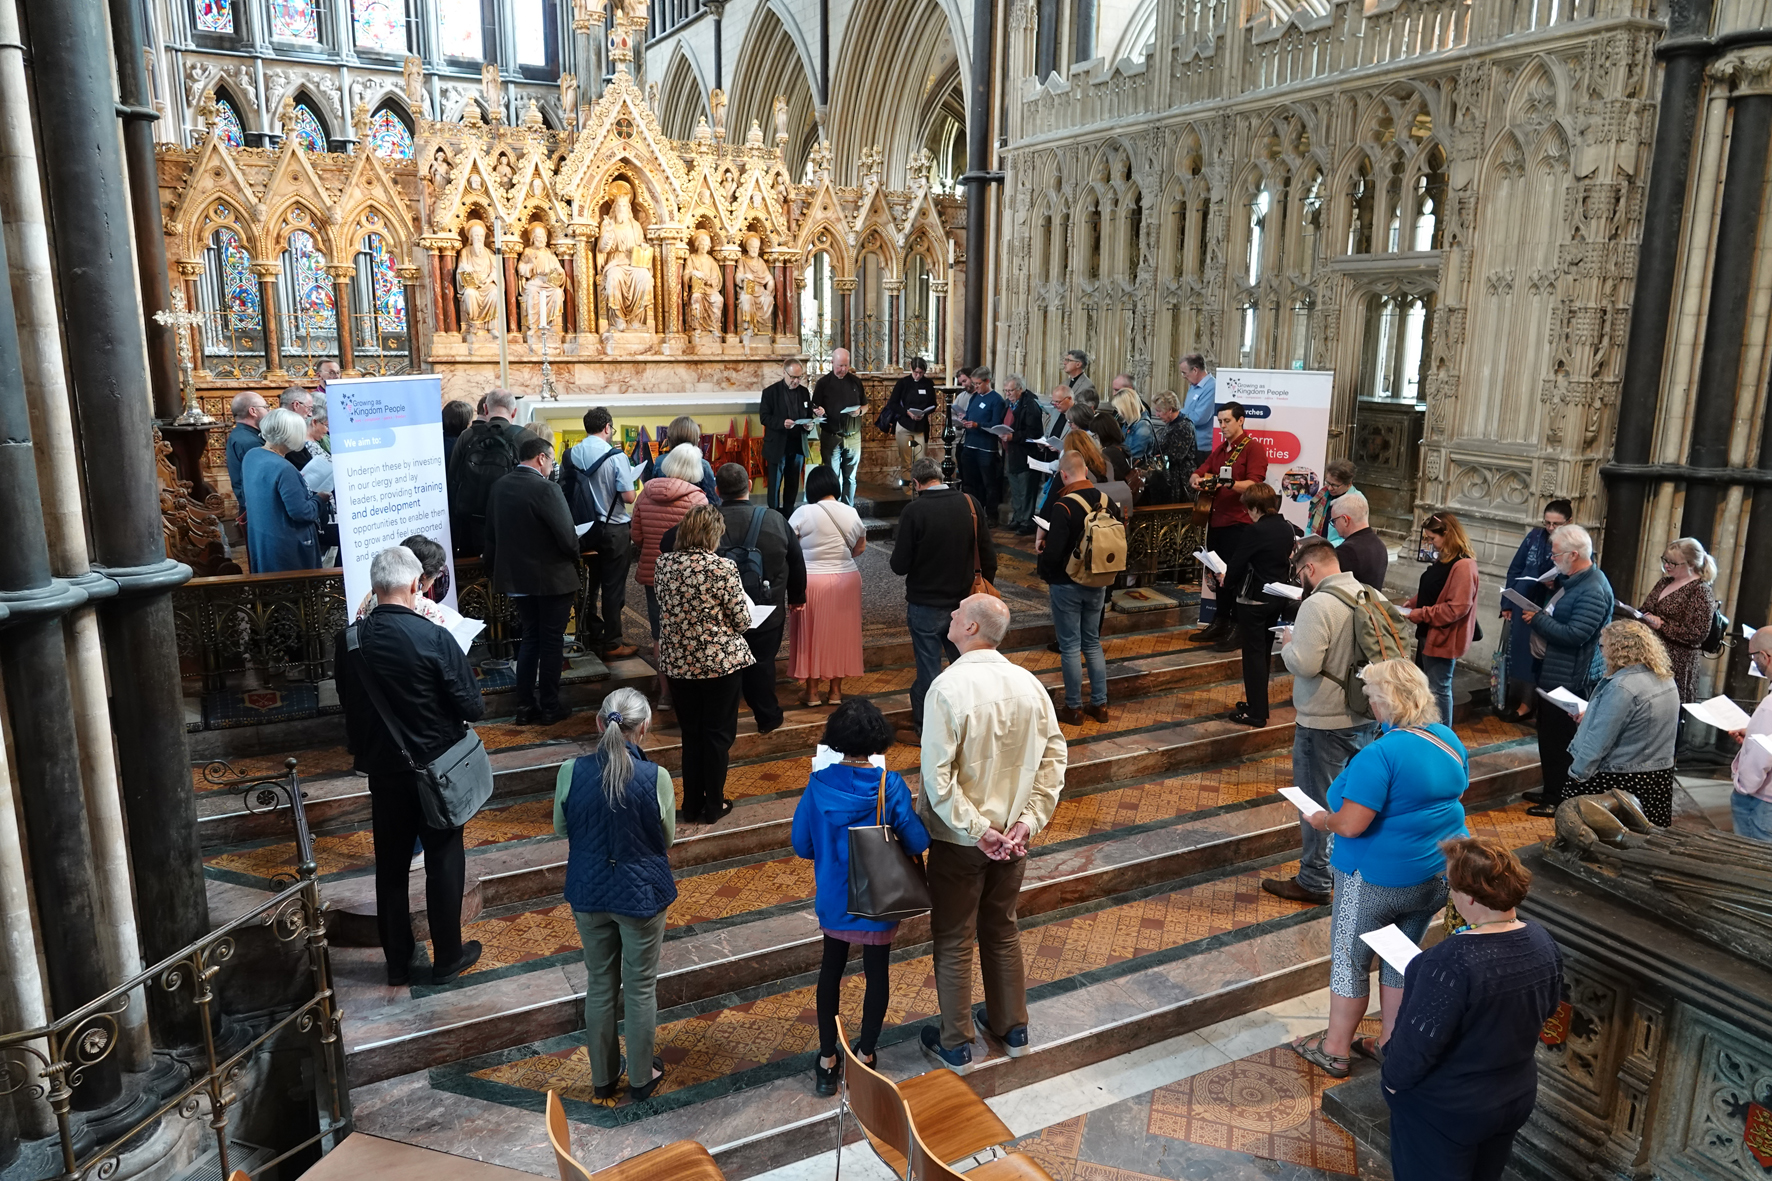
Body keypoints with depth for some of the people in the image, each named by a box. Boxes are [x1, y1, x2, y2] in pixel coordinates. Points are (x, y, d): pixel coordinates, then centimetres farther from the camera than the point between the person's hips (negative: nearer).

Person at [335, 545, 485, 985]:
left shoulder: (348, 642, -9)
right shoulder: (434, 639, -23)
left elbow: (349, 704, 5)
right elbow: (473, 708, -17)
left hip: (382, 770, 4)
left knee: (391, 866, 16)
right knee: (443, 863, 12)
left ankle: (397, 962, 29)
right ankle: (448, 959, 25)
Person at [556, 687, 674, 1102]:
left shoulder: (571, 771, -15)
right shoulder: (656, 777, -21)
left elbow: (562, 828, 2)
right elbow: (668, 838, -6)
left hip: (589, 892, 3)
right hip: (641, 892, -2)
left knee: (599, 985, 20)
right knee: (640, 987, 16)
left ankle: (602, 1076, 37)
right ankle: (641, 1077, 32)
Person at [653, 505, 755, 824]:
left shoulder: (664, 564, -4)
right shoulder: (723, 569, -18)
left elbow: (664, 610, 8)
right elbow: (742, 621, -12)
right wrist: (744, 601, 8)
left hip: (678, 662, 4)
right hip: (721, 662, -4)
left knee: (691, 734, 16)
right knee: (718, 734, 10)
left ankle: (691, 806, 24)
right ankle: (713, 806, 20)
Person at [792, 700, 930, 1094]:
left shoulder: (819, 784, -16)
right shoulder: (890, 786, -22)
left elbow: (802, 845, -7)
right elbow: (918, 843, -19)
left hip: (833, 899, 2)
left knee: (831, 970, 20)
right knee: (877, 973, 18)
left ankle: (827, 1060, 30)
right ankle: (864, 1055, 32)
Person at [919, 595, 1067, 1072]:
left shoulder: (948, 688, -22)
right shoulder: (1029, 684, -6)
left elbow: (938, 776, -24)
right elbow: (1053, 756, -5)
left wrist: (975, 829, -16)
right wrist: (1027, 821, -6)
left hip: (958, 840, -5)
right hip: (1012, 838, 5)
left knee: (954, 942, 12)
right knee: (1002, 930, 23)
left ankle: (956, 1045, 27)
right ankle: (1011, 1028, 39)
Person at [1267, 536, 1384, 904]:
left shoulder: (1317, 605, -21)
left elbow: (1304, 664, -28)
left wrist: (1287, 644, -7)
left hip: (1324, 723, -8)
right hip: (1366, 717, 8)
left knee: (1316, 802, 5)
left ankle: (1314, 882, 16)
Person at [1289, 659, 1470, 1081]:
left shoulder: (1380, 755, -27)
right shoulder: (1449, 740, -2)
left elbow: (1350, 825, -27)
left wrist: (1323, 819, -7)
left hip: (1378, 879, -7)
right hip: (1436, 875, 7)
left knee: (1349, 961, 10)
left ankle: (1335, 1049, 23)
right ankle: (1389, 1043, 33)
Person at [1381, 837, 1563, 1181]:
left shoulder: (1451, 962, -35)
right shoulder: (1543, 943, -11)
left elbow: (1418, 1040, -28)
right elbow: (1547, 1009, 8)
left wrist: (1393, 1077, -10)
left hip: (1445, 1111, -6)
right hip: (1518, 1097, 6)